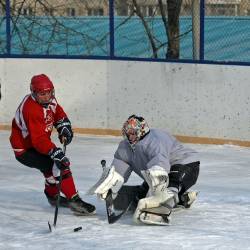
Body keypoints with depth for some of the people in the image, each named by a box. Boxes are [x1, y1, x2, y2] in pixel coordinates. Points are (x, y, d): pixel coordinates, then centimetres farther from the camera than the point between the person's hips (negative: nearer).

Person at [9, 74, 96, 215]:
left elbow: (58, 112, 17)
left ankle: (53, 195, 43)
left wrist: (64, 127, 1)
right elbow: (39, 139, -39)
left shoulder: (49, 100, -6)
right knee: (60, 165, -22)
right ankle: (74, 201, -21)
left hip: (38, 142, 10)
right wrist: (55, 152, -46)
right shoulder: (32, 110, -33)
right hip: (25, 149, -10)